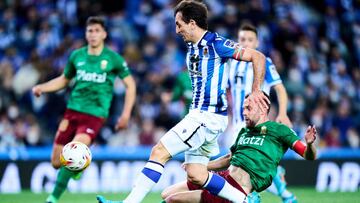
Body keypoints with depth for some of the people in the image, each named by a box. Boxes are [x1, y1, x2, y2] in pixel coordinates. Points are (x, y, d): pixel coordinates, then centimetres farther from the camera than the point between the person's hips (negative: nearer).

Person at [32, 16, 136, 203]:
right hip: (72, 111, 4)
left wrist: (126, 114, -2)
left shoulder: (113, 59, -1)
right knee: (56, 163, 1)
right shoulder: (77, 56, 8)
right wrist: (41, 88, 6)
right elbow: (64, 79, 22)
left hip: (95, 115, -4)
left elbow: (130, 85, 6)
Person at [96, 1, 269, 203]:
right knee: (196, 175, 6)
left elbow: (258, 57, -11)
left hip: (207, 117, -9)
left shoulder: (216, 44, -12)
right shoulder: (193, 47, 13)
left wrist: (256, 91, -13)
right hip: (198, 114, 9)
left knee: (159, 152, -13)